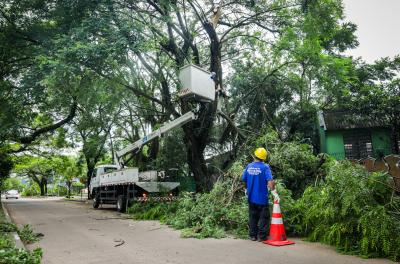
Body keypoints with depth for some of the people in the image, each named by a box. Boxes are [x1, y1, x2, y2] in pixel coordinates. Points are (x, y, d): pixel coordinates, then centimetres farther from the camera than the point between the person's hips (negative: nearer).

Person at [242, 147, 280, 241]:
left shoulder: (249, 166, 1)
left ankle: (252, 235, 21)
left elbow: (244, 180, 10)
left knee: (252, 217, 15)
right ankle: (261, 236, 11)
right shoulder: (265, 167, -13)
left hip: (251, 197, 5)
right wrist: (274, 193, -18)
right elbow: (270, 181, -23)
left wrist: (246, 190, 26)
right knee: (263, 217, 8)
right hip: (262, 197, -4)